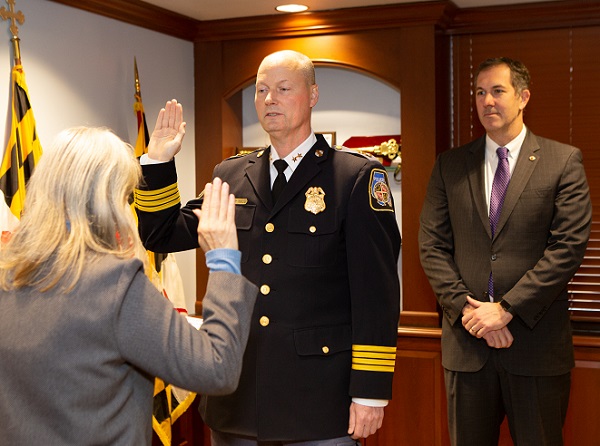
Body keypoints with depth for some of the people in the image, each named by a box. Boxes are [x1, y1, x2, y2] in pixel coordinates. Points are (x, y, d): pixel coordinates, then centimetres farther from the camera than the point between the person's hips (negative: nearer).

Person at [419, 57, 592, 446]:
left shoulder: (563, 162, 0)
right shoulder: (450, 166, 8)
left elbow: (569, 245, -8)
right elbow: (432, 245, 4)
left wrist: (506, 309, -13)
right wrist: (467, 309, -9)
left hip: (537, 341, -2)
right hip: (467, 341, 2)